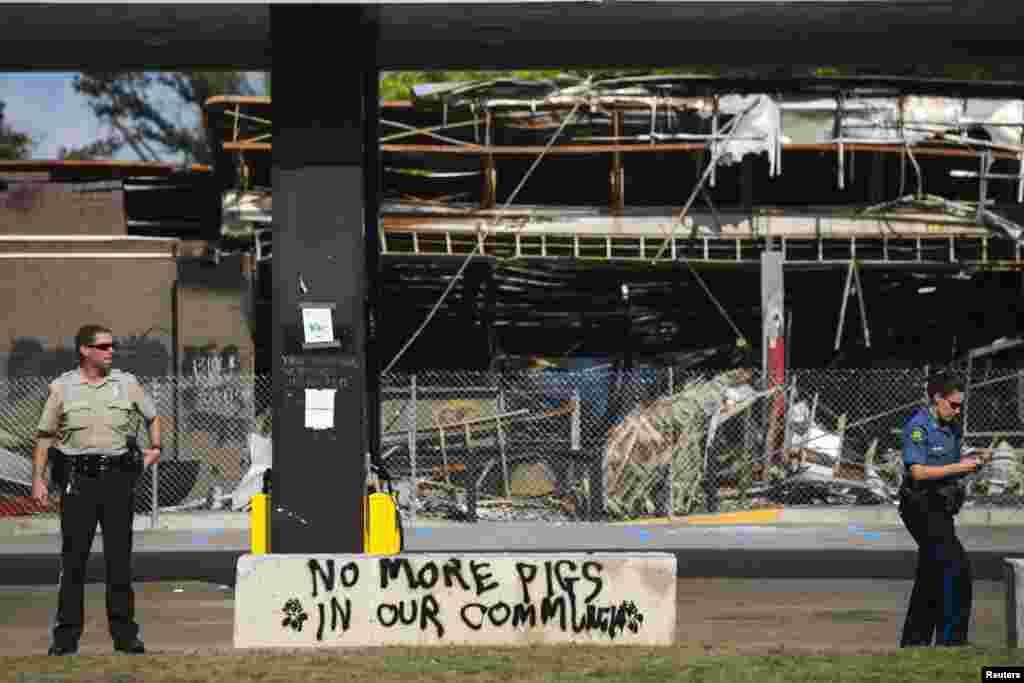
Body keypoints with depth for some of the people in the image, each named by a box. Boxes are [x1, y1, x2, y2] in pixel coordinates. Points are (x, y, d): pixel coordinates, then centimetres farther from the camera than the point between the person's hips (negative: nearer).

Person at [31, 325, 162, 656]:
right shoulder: (62, 387, 4)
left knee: (120, 556, 3)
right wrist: (38, 479, 1)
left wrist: (155, 448, 10)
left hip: (118, 477, 1)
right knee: (73, 557, -1)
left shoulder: (127, 384, 7)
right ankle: (66, 635, 4)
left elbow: (152, 417, 24)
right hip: (78, 477, -1)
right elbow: (45, 435, 7)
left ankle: (124, 632, 8)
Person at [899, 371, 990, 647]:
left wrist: (974, 460, 2)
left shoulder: (951, 428, 14)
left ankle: (913, 645, 19)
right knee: (956, 567, -16)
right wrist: (959, 467, -22)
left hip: (941, 510, 9)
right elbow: (918, 471, -21)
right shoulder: (918, 426, -14)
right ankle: (951, 640, -13)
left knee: (931, 578, 12)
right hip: (922, 508, -9)